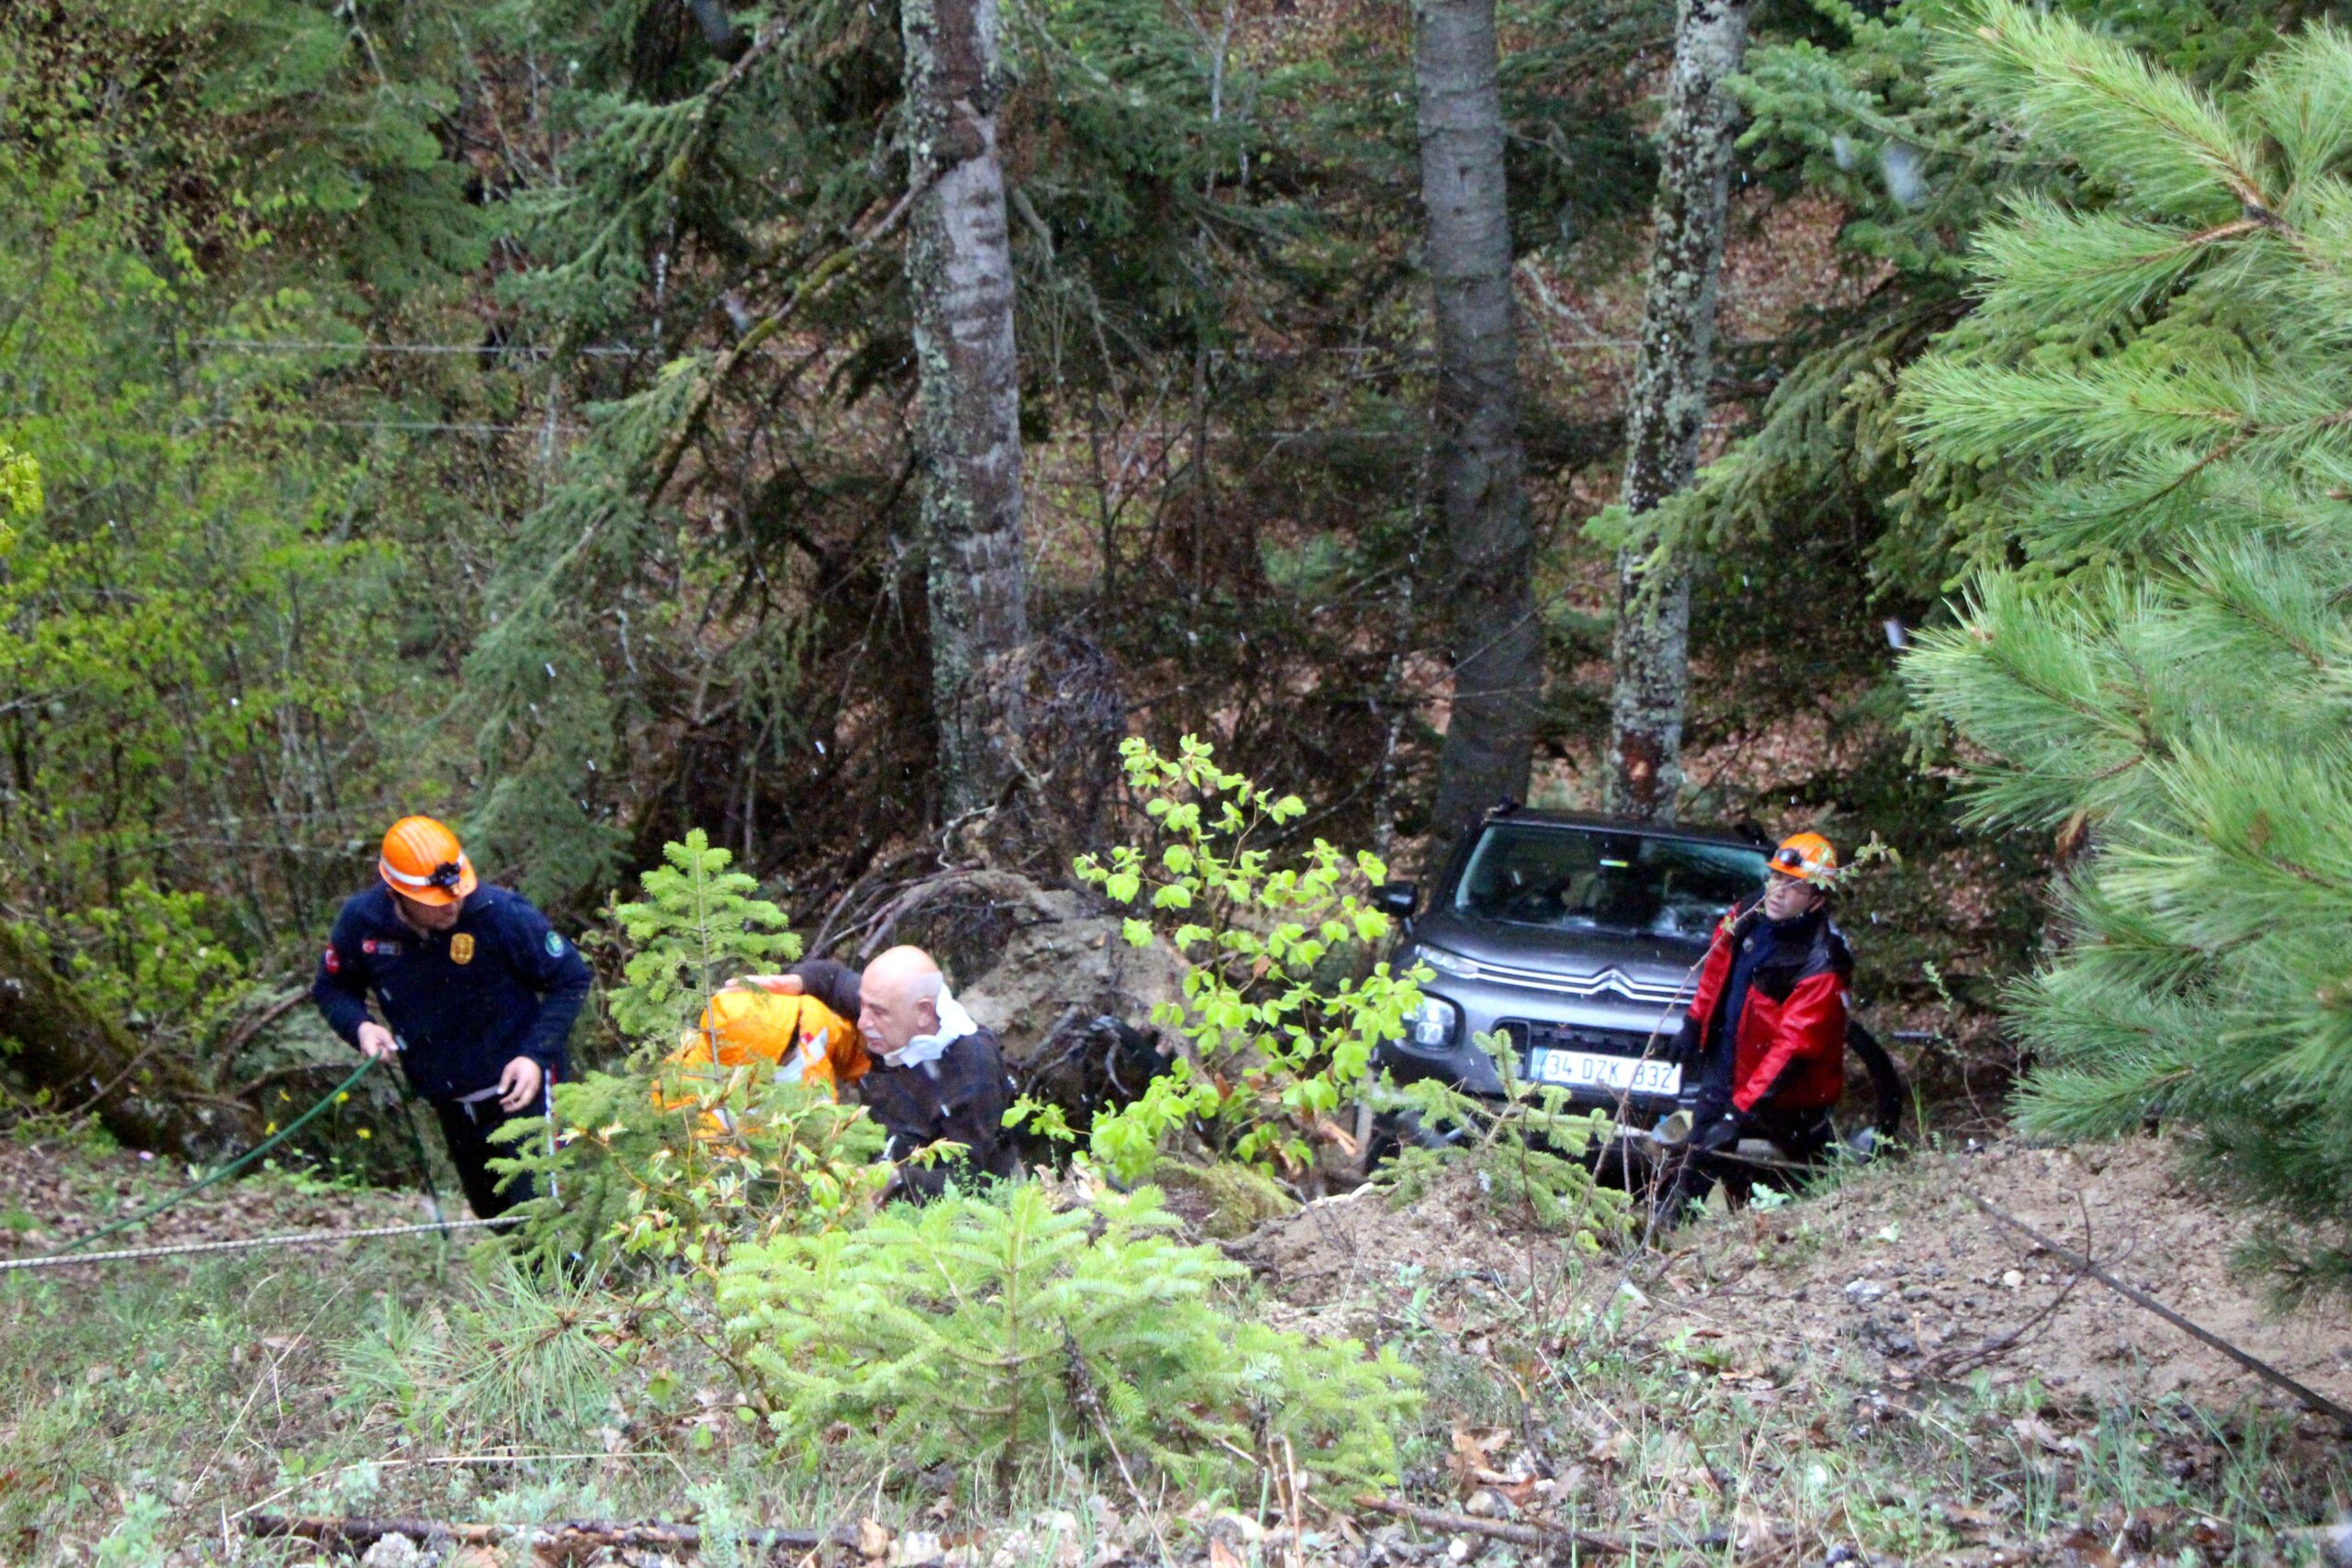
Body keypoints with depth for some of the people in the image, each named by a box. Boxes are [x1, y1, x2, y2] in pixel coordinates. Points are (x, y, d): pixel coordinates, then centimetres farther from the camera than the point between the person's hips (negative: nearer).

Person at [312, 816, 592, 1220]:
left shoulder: (502, 913, -24)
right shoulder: (362, 921, -13)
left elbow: (571, 980, -12)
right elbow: (331, 988, 5)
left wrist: (536, 1054, -23)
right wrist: (360, 1026, -17)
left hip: (518, 1088, -5)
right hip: (450, 1105, 5)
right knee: (492, 1213, 23)